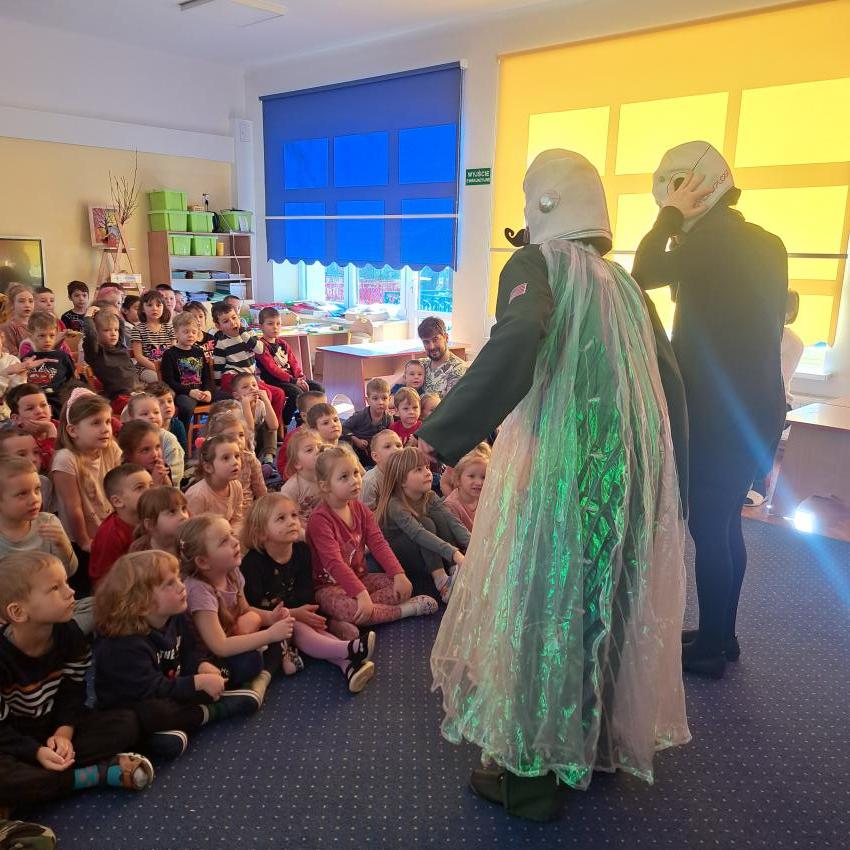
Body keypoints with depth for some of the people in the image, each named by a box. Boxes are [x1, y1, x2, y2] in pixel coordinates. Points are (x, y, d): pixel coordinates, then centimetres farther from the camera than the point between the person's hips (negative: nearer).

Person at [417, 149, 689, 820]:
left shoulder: (535, 265, -9)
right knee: (605, 601, 20)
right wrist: (658, 473, 20)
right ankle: (602, 745, 39)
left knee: (543, 606, 7)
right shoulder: (621, 280, 12)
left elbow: (518, 340, -31)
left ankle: (532, 774, 23)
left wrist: (441, 434, -29)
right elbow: (664, 377, 13)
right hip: (629, 471, 7)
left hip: (557, 471, -7)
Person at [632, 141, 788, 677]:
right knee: (726, 522, 16)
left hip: (717, 409, -8)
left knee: (707, 526, 1)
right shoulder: (766, 244, 12)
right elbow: (760, 322, 16)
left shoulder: (711, 240, -13)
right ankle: (721, 636, 27)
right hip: (757, 406, 9)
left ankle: (710, 647, 12)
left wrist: (671, 214, 2)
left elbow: (644, 275, -3)